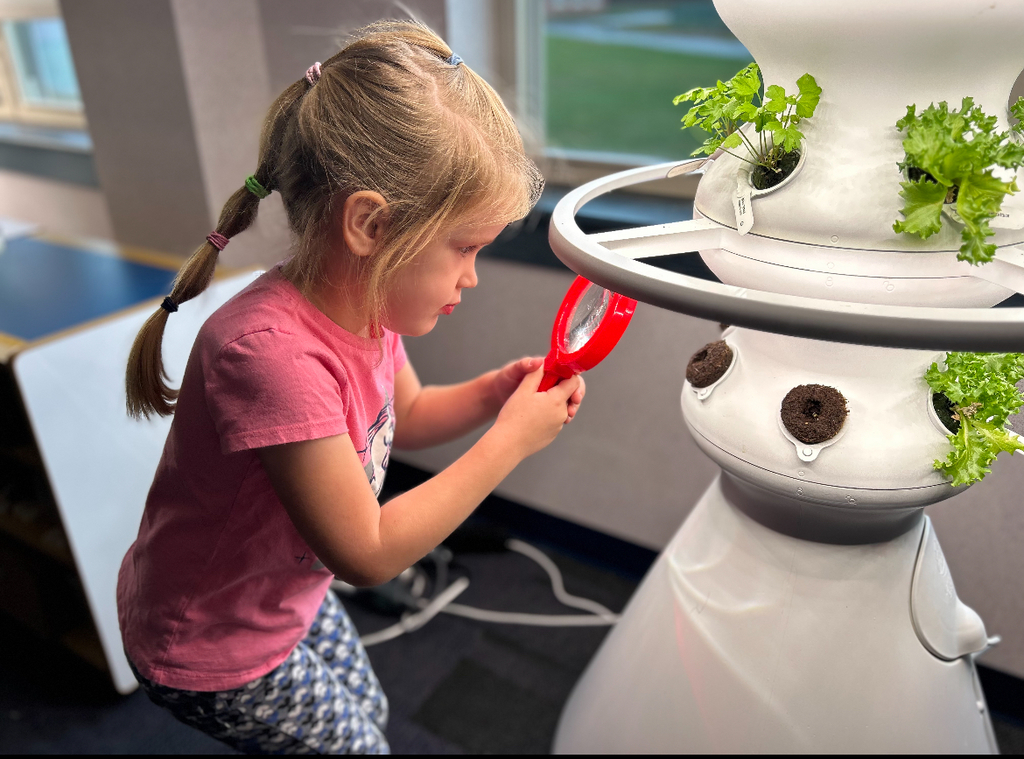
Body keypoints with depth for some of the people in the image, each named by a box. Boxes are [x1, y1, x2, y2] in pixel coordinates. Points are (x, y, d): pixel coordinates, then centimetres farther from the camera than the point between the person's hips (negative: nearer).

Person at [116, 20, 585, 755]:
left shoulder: (364, 302, -14)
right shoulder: (274, 351, -40)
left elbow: (404, 418, 5)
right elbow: (367, 553, -31)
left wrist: (494, 391, -14)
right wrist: (509, 441, -27)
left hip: (290, 595, 7)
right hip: (210, 650, -7)